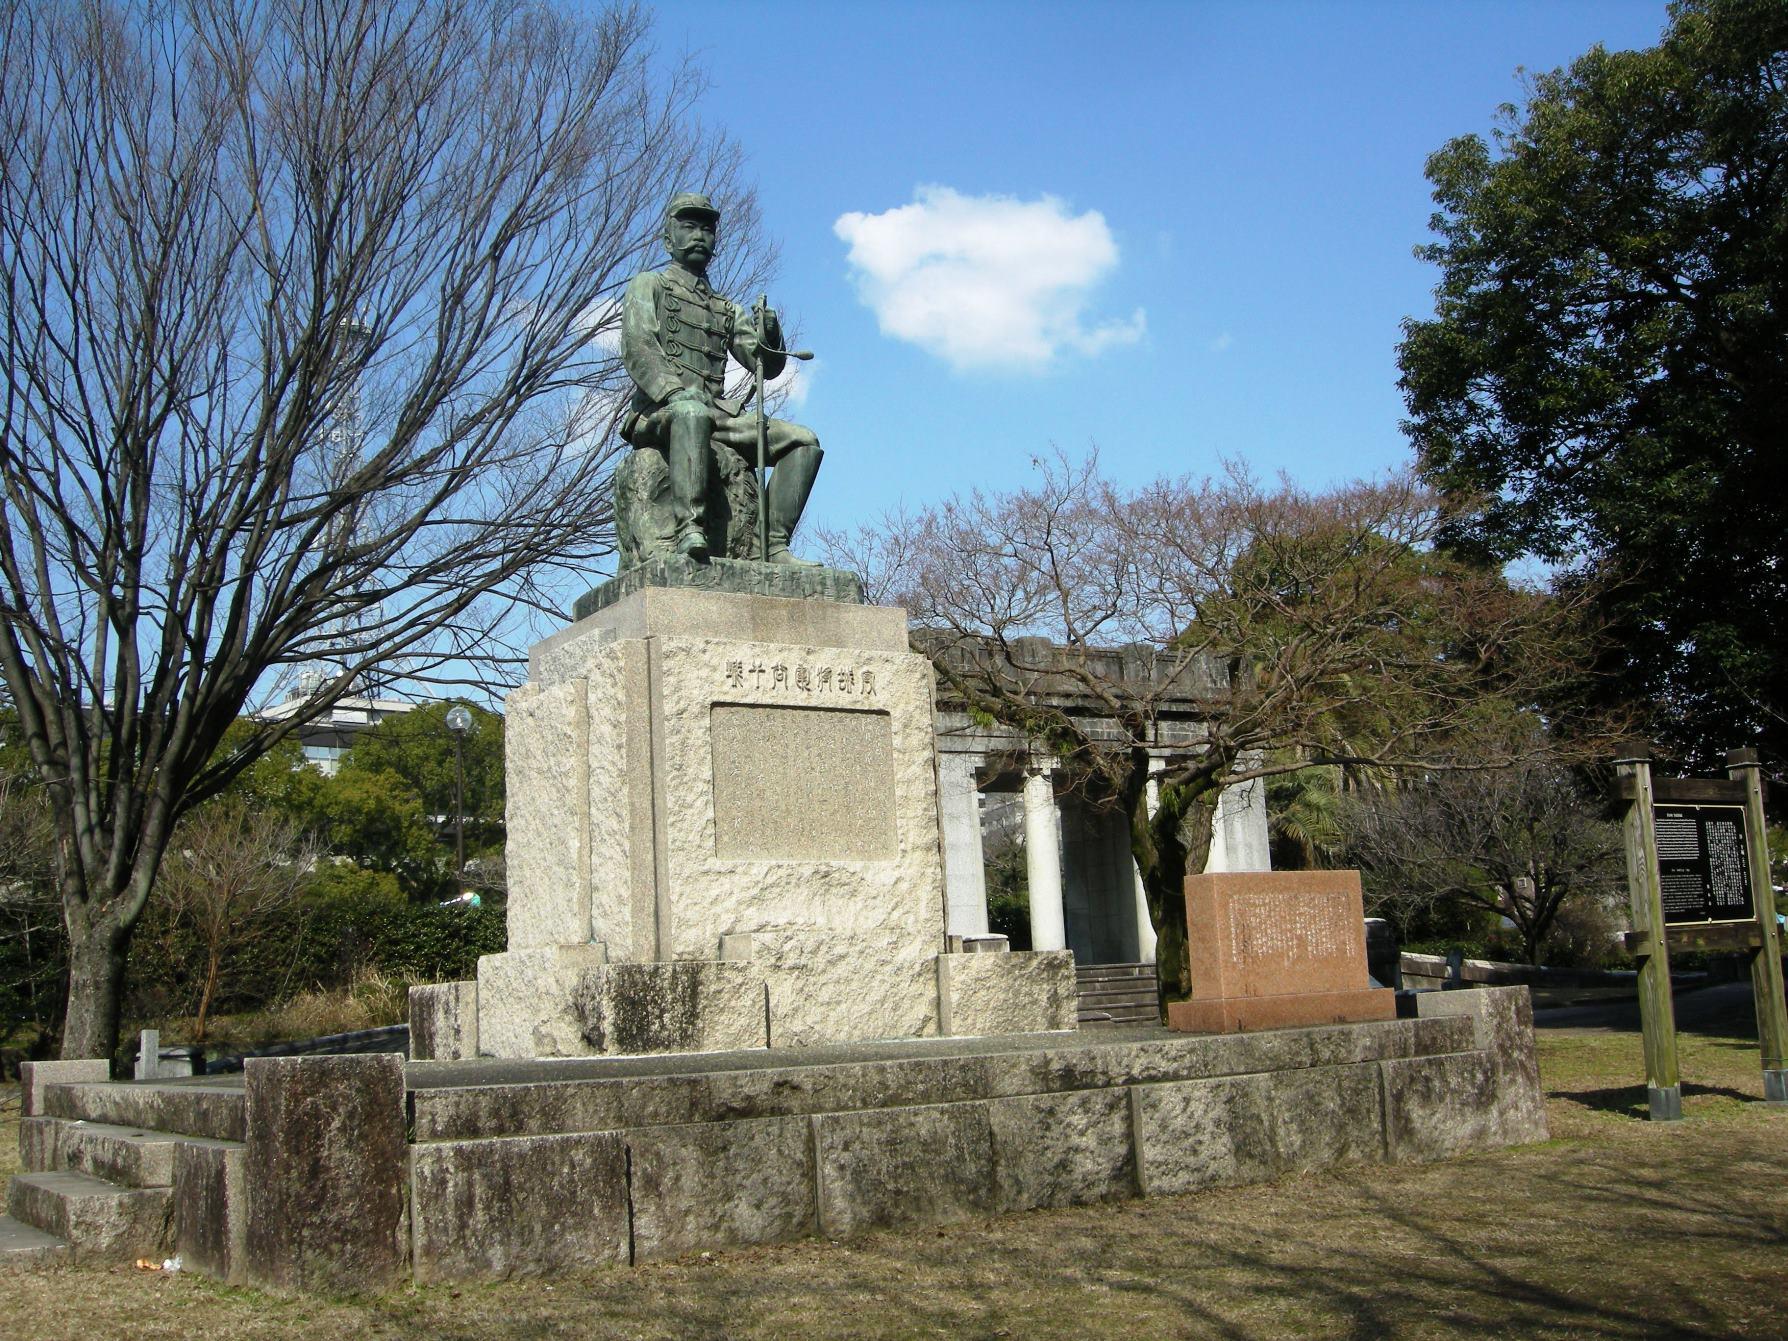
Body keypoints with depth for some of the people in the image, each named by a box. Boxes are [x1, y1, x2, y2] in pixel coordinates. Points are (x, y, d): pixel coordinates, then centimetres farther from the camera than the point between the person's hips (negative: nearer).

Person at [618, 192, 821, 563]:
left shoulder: (728, 310, 29)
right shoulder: (649, 285, 15)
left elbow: (767, 366, 18)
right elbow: (637, 349, -4)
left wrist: (770, 337, -5)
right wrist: (675, 392, -22)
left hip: (718, 414, 6)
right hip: (658, 413, -6)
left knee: (803, 441, -11)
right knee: (692, 412, -41)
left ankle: (775, 545, -19)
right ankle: (688, 529, -51)